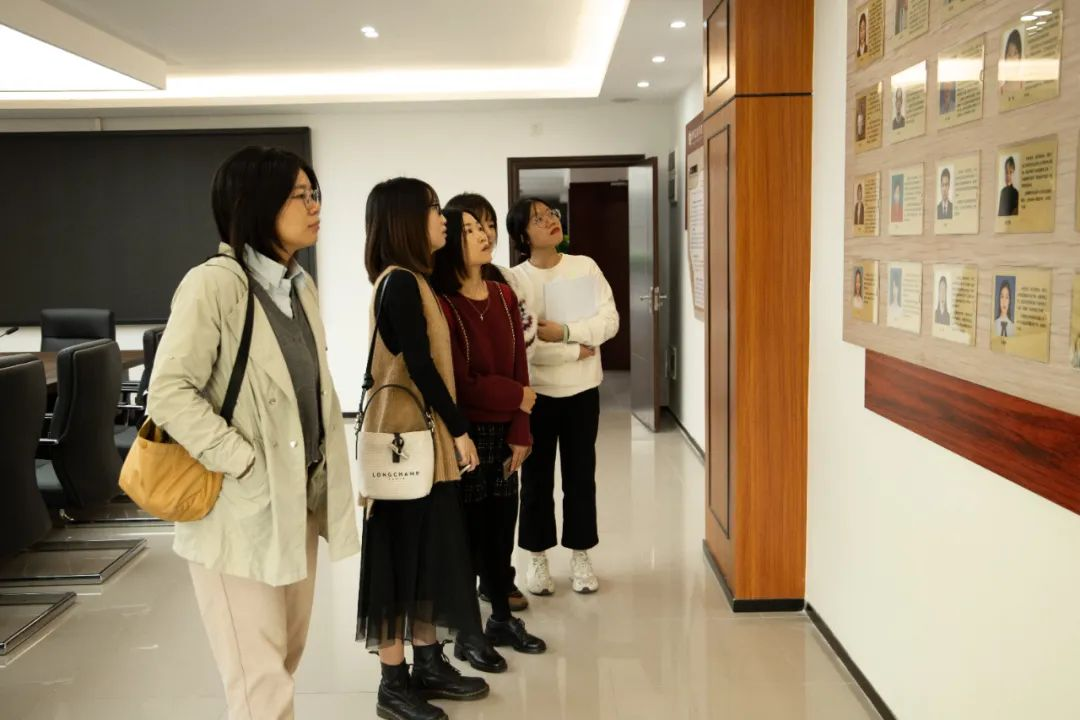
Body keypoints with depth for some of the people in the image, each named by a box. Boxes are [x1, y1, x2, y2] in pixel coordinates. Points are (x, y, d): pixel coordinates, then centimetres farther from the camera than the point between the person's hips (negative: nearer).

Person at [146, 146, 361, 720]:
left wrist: (323, 476, 11)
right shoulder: (214, 284, -16)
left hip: (298, 500, 8)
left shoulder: (299, 286, 9)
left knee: (285, 657, 19)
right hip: (241, 506, -8)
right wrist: (243, 463, -19)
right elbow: (168, 394, -20)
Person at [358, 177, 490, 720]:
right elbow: (420, 366, -19)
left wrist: (449, 428, 16)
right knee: (403, 556, -1)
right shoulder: (401, 283, -15)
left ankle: (428, 665, 26)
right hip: (406, 435, -10)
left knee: (430, 551, 14)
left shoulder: (408, 280, 14)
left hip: (424, 433, 10)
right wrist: (459, 429, -13)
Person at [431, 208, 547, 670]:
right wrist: (517, 398, -6)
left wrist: (520, 433, -2)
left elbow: (519, 368, 5)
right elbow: (459, 383, -18)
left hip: (503, 432, 6)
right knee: (468, 531, 4)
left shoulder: (504, 296, 7)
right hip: (463, 434, -6)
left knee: (501, 526, 14)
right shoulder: (440, 304, -15)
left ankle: (501, 619, 31)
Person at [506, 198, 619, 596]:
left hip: (582, 391, 2)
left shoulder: (585, 266, -3)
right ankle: (537, 558, 24)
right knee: (536, 478, 9)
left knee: (580, 476, 11)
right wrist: (575, 352, -16)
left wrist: (564, 331, -22)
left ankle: (580, 556, 26)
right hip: (535, 393, -2)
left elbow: (609, 321, -10)